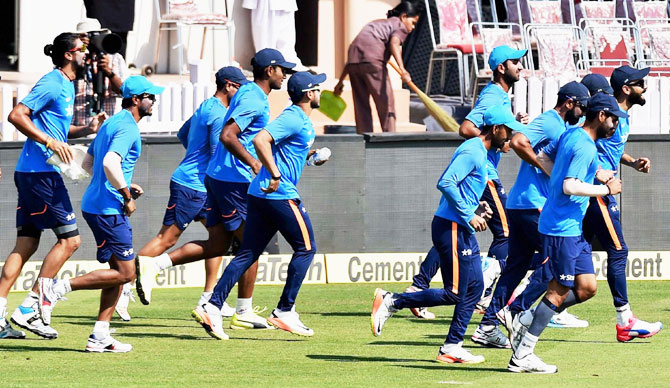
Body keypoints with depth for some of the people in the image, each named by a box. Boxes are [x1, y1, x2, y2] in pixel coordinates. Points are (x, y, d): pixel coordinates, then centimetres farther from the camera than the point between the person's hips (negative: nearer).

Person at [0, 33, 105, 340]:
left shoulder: (66, 85, 18)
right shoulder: (52, 84, -12)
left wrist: (87, 129, 13)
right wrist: (50, 142, -22)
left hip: (31, 174, 10)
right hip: (40, 172, -10)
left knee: (26, 244, 8)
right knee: (70, 239, -7)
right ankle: (28, 309, -8)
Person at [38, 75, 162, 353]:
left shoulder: (112, 123, 18)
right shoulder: (128, 128, -13)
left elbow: (88, 163, 25)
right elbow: (110, 163, -28)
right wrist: (126, 196, -17)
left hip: (95, 204, 10)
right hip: (108, 209, -10)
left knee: (121, 271, 11)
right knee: (124, 273, -8)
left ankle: (100, 336, 9)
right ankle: (58, 288, -8)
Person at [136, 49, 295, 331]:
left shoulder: (247, 92, 16)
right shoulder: (254, 101, -16)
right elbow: (227, 136, -26)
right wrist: (254, 164, -29)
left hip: (217, 178, 10)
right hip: (233, 181, -10)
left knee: (217, 246, 10)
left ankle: (153, 265, 2)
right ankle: (244, 313, 6)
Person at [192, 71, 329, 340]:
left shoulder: (302, 120, 18)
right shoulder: (293, 119, -12)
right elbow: (260, 140, -25)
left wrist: (309, 155, 20)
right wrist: (275, 175, -25)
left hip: (260, 195, 10)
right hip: (280, 195, -10)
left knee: (248, 254, 5)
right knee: (306, 248, 1)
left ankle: (213, 307, -3)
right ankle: (284, 312, 1)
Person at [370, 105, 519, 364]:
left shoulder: (478, 152, 17)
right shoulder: (472, 152, -15)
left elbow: (452, 183, 24)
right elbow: (445, 183, -25)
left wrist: (474, 210, 16)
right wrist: (469, 216, -22)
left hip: (463, 229, 11)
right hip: (451, 228, -11)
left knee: (474, 287, 10)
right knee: (455, 293, -9)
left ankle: (452, 347, 13)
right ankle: (391, 301, -3)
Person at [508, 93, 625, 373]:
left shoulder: (570, 135, 10)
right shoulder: (585, 147, -18)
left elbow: (542, 158, 21)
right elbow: (570, 187, -26)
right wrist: (606, 189, -16)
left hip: (573, 229, 10)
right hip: (562, 229, -10)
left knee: (587, 288, 9)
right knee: (559, 291, -4)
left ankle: (528, 324, 13)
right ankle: (522, 356, 0)